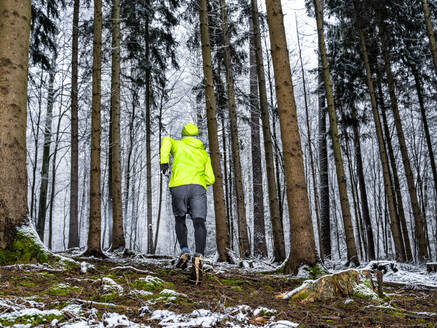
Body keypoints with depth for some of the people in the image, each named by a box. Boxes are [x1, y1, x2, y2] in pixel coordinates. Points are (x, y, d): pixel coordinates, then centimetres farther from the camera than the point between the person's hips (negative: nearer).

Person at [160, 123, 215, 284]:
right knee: (199, 222, -12)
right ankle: (198, 257, -34)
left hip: (179, 187, 0)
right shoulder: (204, 153, 29)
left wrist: (164, 161, -7)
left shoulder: (178, 145, 22)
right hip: (199, 188, 1)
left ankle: (184, 251, 5)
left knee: (180, 219, 21)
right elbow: (210, 179, 21)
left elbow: (167, 140, -4)